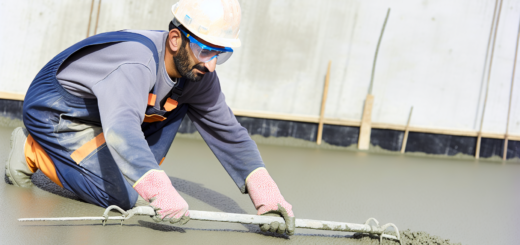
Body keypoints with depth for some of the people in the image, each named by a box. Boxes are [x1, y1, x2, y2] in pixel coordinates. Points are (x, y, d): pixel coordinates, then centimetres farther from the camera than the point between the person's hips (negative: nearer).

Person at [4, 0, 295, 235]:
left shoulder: (198, 75, -9)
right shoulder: (138, 61, -35)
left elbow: (230, 134, -4)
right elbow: (121, 128, -50)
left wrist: (267, 195, -17)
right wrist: (160, 191, -62)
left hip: (100, 115, 8)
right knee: (123, 198, -18)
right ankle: (33, 150, -2)